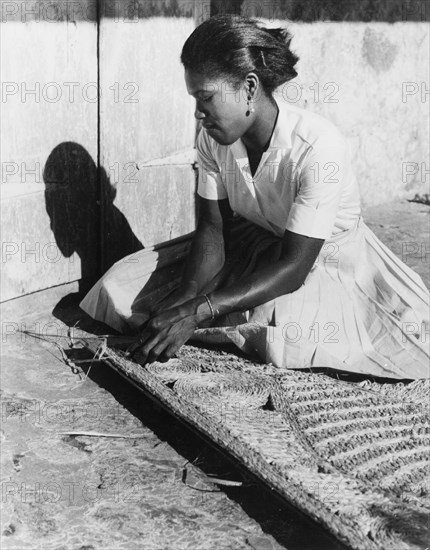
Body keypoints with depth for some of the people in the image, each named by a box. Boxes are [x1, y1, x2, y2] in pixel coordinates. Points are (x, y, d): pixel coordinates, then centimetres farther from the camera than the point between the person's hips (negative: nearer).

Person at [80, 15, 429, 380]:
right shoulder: (214, 138, -13)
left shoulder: (318, 148, -32)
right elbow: (213, 229, -8)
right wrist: (187, 294, -30)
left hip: (323, 259, -4)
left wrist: (196, 312, -40)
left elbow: (293, 266, -33)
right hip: (253, 247, 5)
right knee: (121, 285, -8)